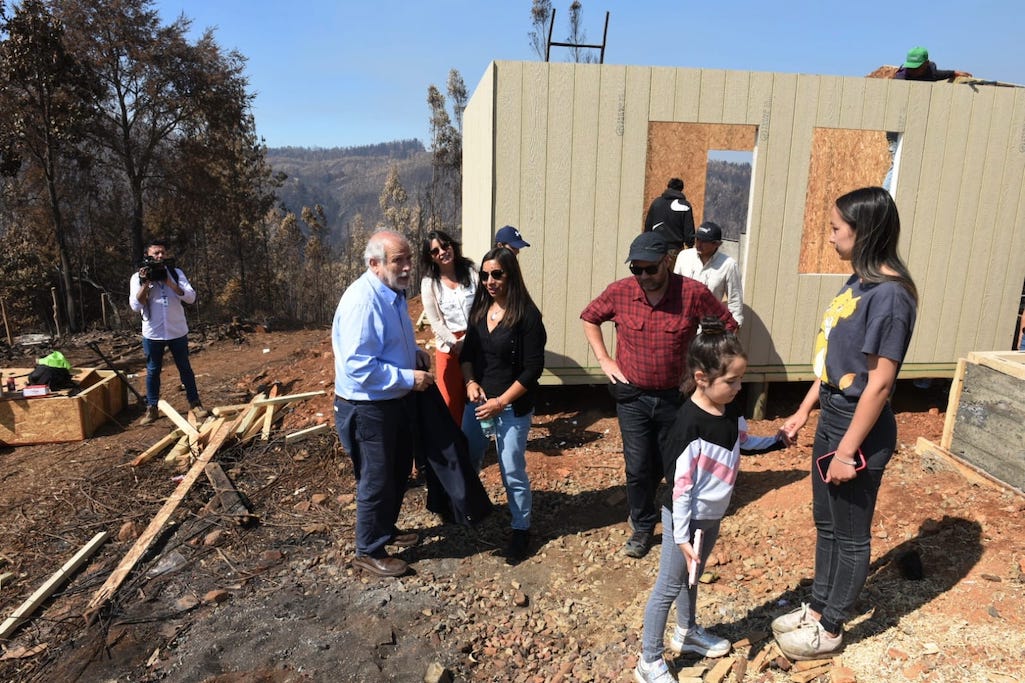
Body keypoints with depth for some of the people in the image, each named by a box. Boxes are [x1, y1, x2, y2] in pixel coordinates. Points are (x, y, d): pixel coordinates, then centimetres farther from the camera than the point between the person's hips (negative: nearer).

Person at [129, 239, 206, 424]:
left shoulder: (176, 272, 1)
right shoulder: (138, 277, -2)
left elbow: (191, 297, -11)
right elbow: (136, 306, -11)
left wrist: (169, 282, -19)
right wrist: (146, 283, -19)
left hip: (178, 331, 0)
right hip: (152, 333, 0)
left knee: (185, 368, 9)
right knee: (153, 371, 10)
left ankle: (195, 404, 19)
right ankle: (152, 409, 19)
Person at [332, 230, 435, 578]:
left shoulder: (394, 293, 4)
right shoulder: (362, 301, -27)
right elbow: (360, 367, -31)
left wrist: (416, 353, 3)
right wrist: (409, 378, -25)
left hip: (398, 401, 9)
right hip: (369, 409, -9)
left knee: (398, 471, 24)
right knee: (376, 481, 7)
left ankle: (386, 528, 46)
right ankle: (369, 551, 28)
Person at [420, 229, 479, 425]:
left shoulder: (471, 271, 0)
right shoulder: (429, 283, -3)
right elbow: (435, 322, -5)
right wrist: (457, 344, -11)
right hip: (449, 347, -1)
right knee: (451, 401, 6)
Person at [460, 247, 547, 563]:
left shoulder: (527, 315, -15)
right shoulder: (479, 309, 3)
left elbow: (533, 368, -16)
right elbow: (467, 352, 11)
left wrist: (501, 402, -18)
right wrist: (470, 383, -7)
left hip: (513, 407, -6)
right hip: (478, 402, 6)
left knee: (512, 472, 3)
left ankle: (521, 530, 24)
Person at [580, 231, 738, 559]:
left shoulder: (694, 293, -15)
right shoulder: (619, 292, -11)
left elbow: (727, 327, 0)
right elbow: (590, 318, 8)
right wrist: (604, 360, 1)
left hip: (675, 396, 0)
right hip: (632, 395, 0)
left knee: (666, 465, 15)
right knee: (638, 467, 4)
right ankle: (643, 528, 25)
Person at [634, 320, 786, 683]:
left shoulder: (731, 412, -4)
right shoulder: (689, 423, -28)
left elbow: (744, 444, 19)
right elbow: (679, 485, -25)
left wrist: (777, 441, 9)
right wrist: (682, 536, -22)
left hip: (712, 516, 8)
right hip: (686, 518, -8)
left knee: (691, 578, 27)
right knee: (669, 586, 6)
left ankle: (686, 633, 50)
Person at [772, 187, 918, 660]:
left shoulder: (888, 294, -22)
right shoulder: (858, 282, 6)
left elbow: (879, 382, -22)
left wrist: (848, 450, -19)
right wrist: (803, 411, 15)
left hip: (860, 431, -9)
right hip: (832, 420, 9)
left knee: (850, 535, 10)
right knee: (825, 524, 21)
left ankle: (830, 629, 29)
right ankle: (817, 609, 39)